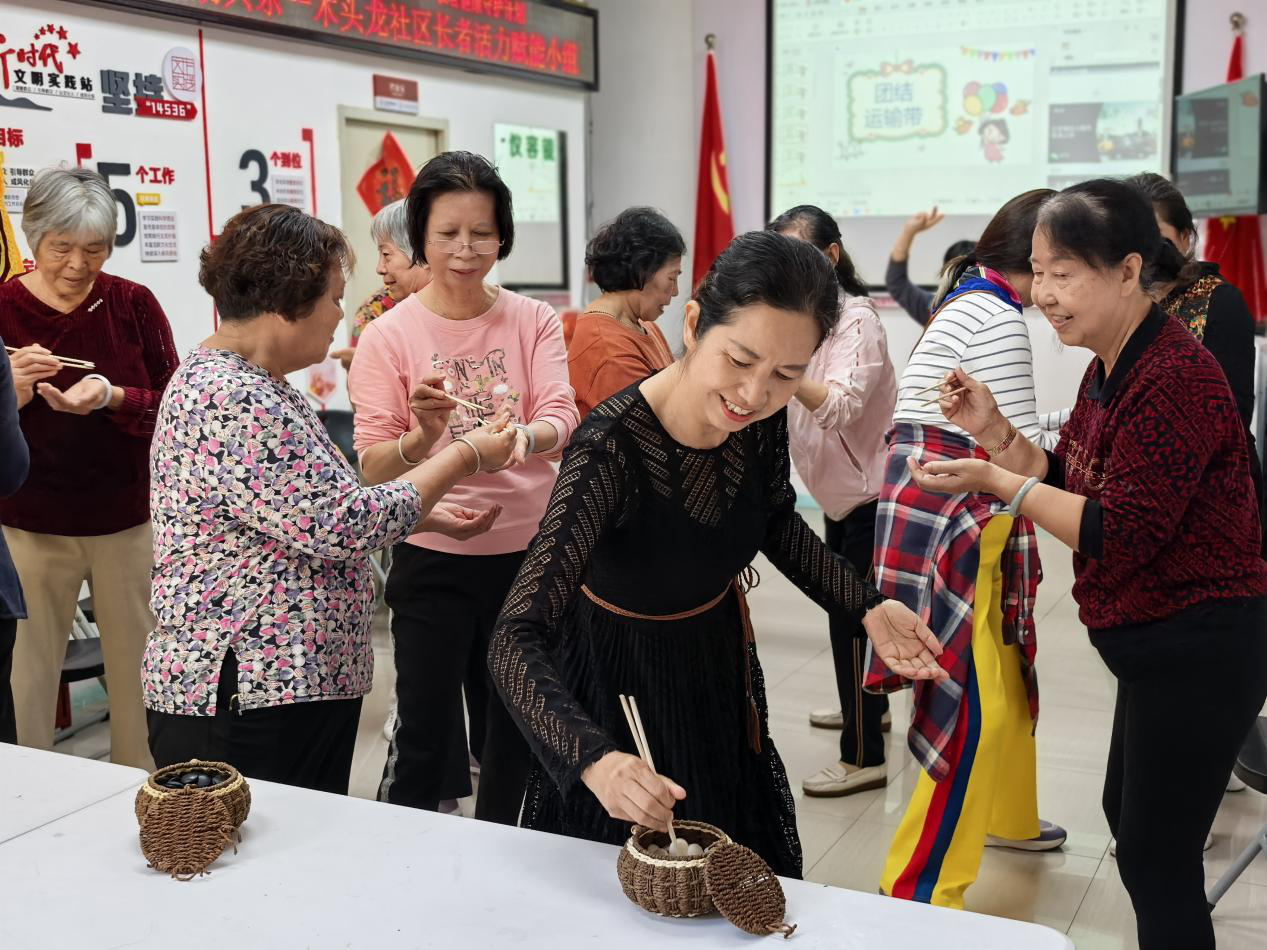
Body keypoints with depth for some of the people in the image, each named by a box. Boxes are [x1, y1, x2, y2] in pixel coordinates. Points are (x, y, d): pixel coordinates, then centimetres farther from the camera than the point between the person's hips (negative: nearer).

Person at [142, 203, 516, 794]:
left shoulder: (248, 384, 13)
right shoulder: (232, 402, -20)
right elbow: (338, 527, -21)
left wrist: (426, 514, 14)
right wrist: (464, 457, -9)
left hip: (304, 685, 10)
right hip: (244, 702, -10)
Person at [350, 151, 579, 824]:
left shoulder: (533, 320, 2)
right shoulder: (389, 335, -4)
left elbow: (563, 418, -12)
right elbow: (372, 467, -9)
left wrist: (526, 436, -35)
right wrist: (420, 439, -31)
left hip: (527, 549, 3)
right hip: (433, 559, -2)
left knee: (514, 735, 15)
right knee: (423, 738, -1)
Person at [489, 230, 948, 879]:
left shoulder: (761, 420, -18)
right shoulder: (612, 447, -35)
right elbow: (516, 640, -38)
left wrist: (867, 607, -9)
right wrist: (595, 760, -54)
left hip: (720, 669, 6)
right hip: (622, 688, -6)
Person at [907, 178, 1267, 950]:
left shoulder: (1175, 378, -23)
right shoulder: (1110, 369, 7)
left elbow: (1120, 535, -26)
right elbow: (1067, 485, 11)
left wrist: (994, 481, -23)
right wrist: (994, 431, -4)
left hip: (1200, 650, -10)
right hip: (1160, 644, 10)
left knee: (1155, 856, 1)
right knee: (1130, 819, 23)